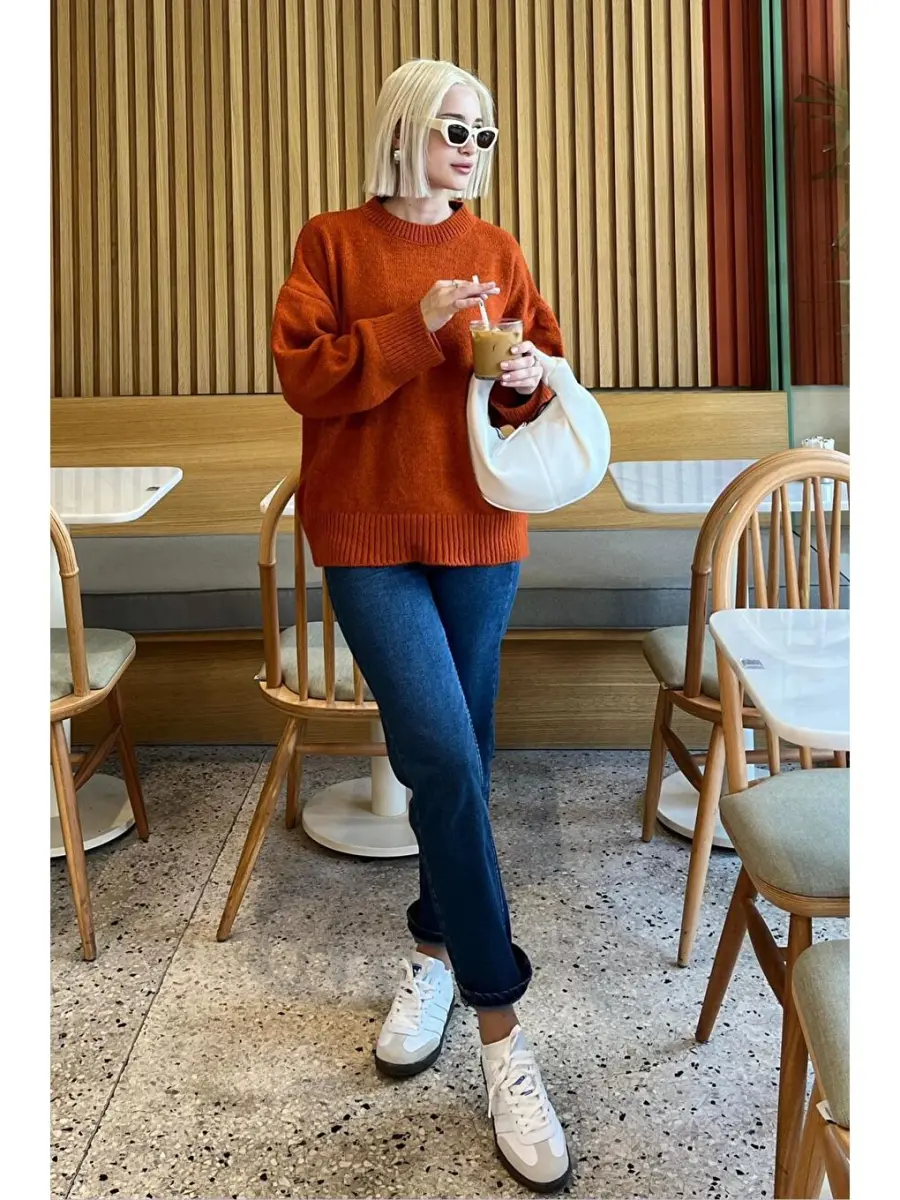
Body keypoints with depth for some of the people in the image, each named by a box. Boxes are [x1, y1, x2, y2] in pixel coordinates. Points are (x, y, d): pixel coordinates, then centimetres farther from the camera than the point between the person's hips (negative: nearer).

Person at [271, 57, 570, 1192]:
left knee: (458, 751, 9)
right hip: (368, 533, -3)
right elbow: (304, 375, -6)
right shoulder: (332, 243, 3)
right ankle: (499, 1028, -4)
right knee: (442, 752, -14)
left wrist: (526, 377, -10)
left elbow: (542, 378, 13)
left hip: (480, 531, 4)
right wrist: (416, 323, -16)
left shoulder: (498, 252, 11)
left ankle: (436, 946, 32)